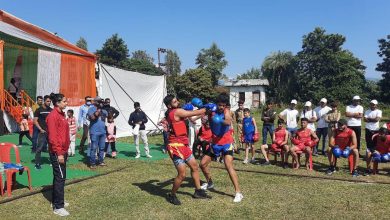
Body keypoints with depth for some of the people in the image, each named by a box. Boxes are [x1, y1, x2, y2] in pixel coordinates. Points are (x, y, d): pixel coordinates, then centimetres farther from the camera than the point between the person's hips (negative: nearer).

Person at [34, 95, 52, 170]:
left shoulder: (51, 110, 9)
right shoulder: (39, 110, -2)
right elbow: (35, 121, -4)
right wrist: (40, 129, -12)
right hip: (42, 132, -4)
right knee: (39, 148, -3)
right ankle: (37, 164, 4)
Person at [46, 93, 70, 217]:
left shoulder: (61, 114, 12)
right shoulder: (53, 116, -16)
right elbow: (52, 136, -21)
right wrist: (59, 153, -21)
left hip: (62, 151, 10)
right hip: (57, 153, -9)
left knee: (59, 177, 16)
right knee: (60, 178, -6)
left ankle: (56, 201, 28)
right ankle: (58, 207, 2)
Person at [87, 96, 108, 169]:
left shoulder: (103, 110, 14)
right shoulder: (91, 109, -4)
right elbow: (92, 117, -19)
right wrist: (98, 110, -17)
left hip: (102, 132, 7)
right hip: (94, 132, -6)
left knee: (102, 147, 11)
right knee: (94, 148, -5)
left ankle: (101, 161, 22)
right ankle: (92, 163, 1)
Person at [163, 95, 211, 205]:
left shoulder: (170, 113, 11)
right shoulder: (177, 112, -16)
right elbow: (196, 113, -10)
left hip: (183, 145, 11)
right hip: (176, 146, -11)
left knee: (194, 166, 18)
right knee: (182, 174, -9)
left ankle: (198, 191, 30)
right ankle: (172, 195, 12)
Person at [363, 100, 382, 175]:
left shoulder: (379, 111, 1)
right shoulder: (367, 111, 9)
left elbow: (377, 119, -14)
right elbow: (365, 119, -4)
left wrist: (369, 119, -6)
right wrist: (373, 119, -12)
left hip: (376, 131, -2)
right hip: (368, 130, 2)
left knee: (375, 146, 2)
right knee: (368, 147, 1)